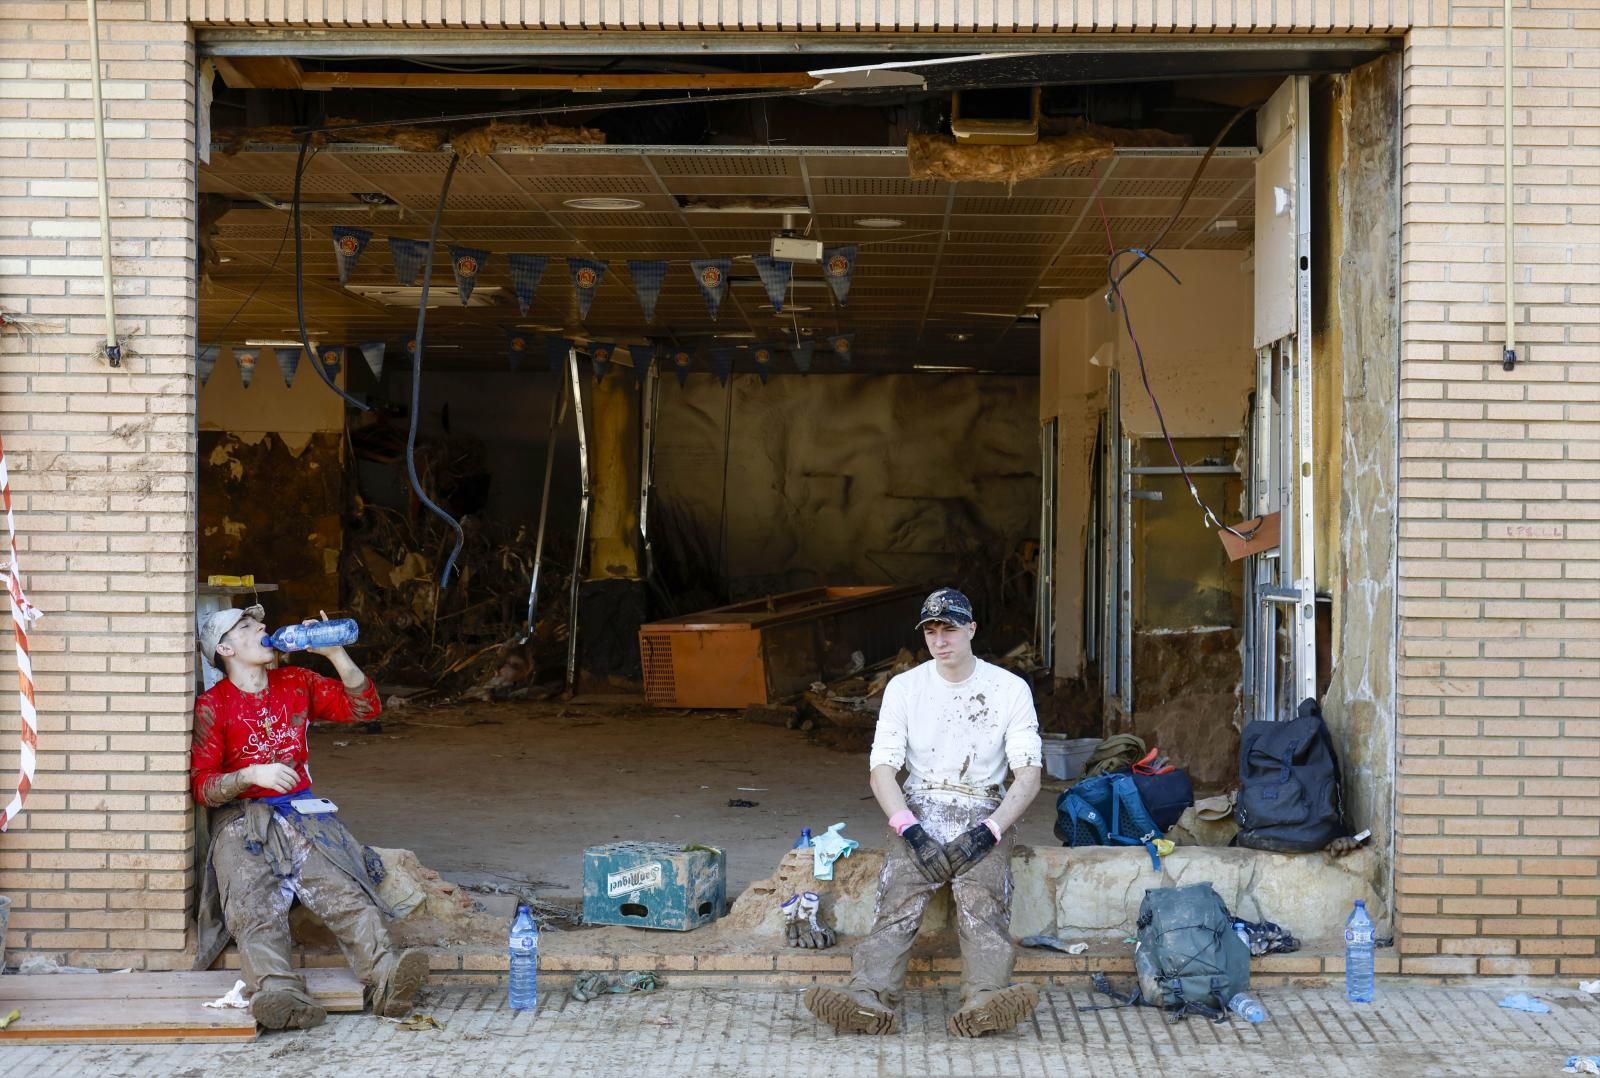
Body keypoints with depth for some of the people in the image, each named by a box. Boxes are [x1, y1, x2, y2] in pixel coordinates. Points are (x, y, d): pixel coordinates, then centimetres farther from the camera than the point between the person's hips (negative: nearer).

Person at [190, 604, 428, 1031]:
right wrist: (252, 775, -22)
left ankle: (385, 975, -50)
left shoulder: (296, 683, 16)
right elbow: (202, 786, -4)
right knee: (253, 904, -33)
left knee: (343, 890, -27)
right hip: (242, 818, -3)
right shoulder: (212, 706, 3)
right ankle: (280, 991, -56)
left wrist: (335, 654, 2)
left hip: (303, 812, 3)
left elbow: (363, 706, 14)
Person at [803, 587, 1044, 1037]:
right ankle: (870, 999, -45)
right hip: (919, 811, 1)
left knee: (982, 901, -29)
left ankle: (985, 1001, -50)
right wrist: (913, 832, -15)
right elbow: (882, 769, 1)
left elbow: (1028, 775, -2)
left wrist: (987, 833, -16)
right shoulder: (904, 688, 7)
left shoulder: (1010, 689, 3)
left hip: (984, 812, -1)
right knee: (898, 898, -26)